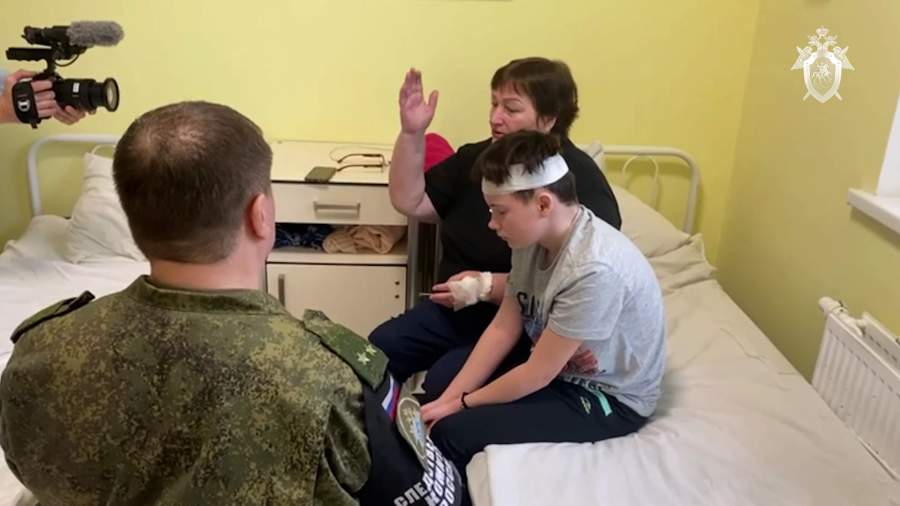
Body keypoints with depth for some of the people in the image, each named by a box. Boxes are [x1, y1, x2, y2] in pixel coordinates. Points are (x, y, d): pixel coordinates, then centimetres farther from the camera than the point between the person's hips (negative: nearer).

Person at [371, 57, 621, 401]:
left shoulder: (579, 181, -18)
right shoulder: (479, 157, 3)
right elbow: (409, 202, 2)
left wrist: (487, 286, -26)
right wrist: (412, 133, -10)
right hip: (453, 310, 7)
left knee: (443, 383, -26)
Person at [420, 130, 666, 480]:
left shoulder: (594, 270, -34)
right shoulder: (534, 236, -8)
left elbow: (537, 375, -24)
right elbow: (503, 328, -2)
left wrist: (462, 403, -11)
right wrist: (446, 399, -7)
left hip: (608, 397, -8)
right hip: (557, 366, 8)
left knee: (452, 433, -17)